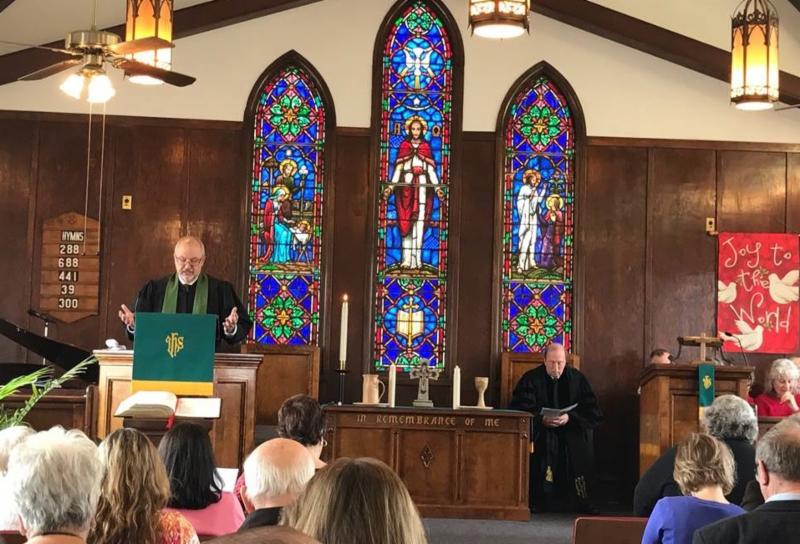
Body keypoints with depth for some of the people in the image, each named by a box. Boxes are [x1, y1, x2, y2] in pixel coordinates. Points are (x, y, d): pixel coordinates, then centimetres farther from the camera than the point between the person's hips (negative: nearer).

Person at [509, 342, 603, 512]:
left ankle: (581, 500, -16)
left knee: (580, 444, -27)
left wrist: (570, 418, -19)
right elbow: (519, 410, -8)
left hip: (571, 430, 1)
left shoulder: (577, 379, 4)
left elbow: (593, 413, -1)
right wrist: (542, 419, -23)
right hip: (541, 430, -1)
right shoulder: (530, 379, 1)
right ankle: (534, 499, -22)